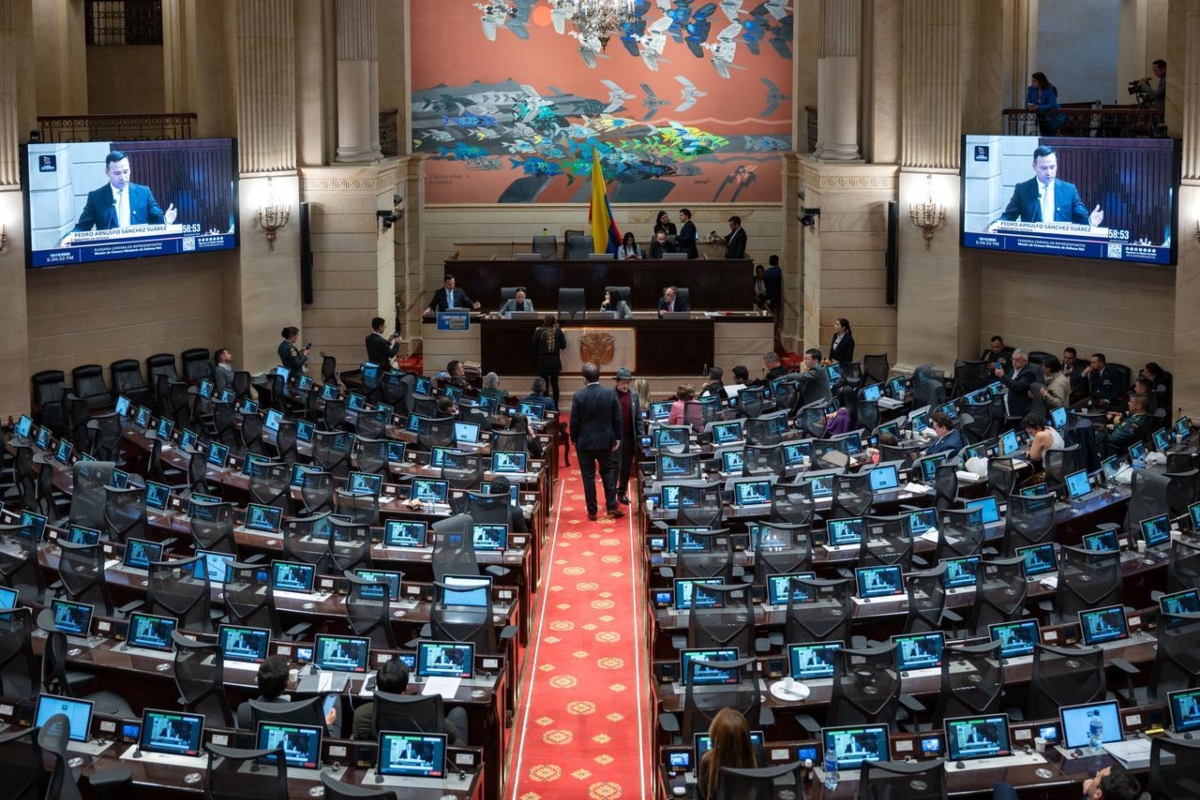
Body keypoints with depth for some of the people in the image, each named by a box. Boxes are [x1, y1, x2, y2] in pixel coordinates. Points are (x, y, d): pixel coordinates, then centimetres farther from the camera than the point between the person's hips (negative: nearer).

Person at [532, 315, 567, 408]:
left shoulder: (538, 332, -7)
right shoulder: (558, 331, -5)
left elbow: (534, 348, -3)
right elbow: (563, 346, -2)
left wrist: (535, 363, 7)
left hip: (543, 362, -1)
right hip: (555, 362, 1)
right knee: (555, 384, 10)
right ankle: (555, 407, 14)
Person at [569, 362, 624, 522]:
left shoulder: (579, 396, -12)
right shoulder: (611, 393, -6)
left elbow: (574, 421, -7)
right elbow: (617, 417, -2)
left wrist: (574, 439, 7)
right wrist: (617, 438, 8)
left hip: (585, 442, -2)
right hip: (605, 441, 2)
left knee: (588, 476, 6)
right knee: (607, 472, 17)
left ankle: (592, 511, 9)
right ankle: (612, 507, 12)